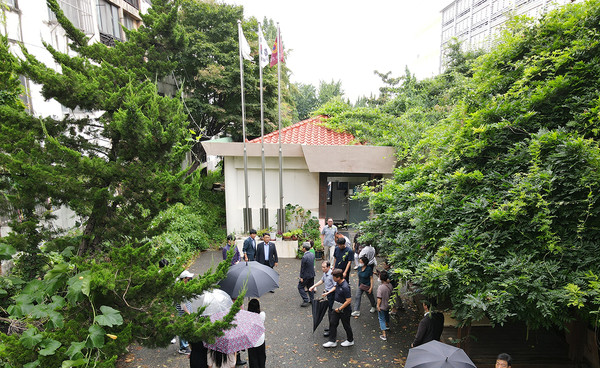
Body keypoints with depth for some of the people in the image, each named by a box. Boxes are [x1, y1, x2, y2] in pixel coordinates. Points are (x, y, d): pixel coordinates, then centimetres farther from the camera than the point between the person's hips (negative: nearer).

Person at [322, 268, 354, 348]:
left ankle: (350, 341, 35)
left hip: (344, 310, -8)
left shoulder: (345, 287, -30)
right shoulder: (338, 283, -4)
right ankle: (332, 341, 22)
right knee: (332, 323, 10)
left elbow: (349, 300, -28)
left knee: (346, 325, 12)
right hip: (337, 307, 8)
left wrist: (340, 309, -21)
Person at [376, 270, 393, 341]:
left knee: (382, 319, 8)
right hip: (388, 304, 7)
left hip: (382, 306, -7)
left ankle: (384, 335, 12)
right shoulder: (390, 285, -12)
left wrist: (378, 306, -13)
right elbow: (392, 293, 3)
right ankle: (387, 325, 57)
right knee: (387, 315, 32)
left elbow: (379, 298, -25)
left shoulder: (380, 287, -31)